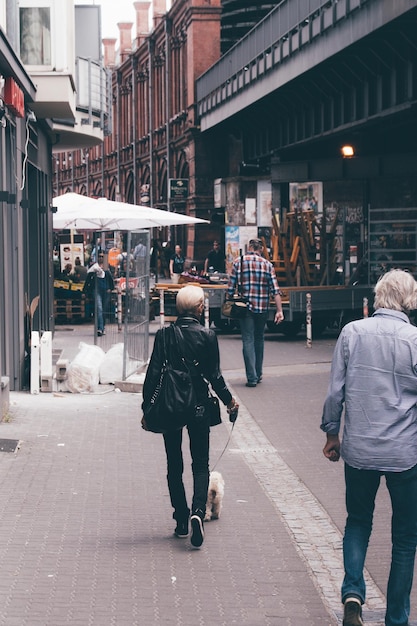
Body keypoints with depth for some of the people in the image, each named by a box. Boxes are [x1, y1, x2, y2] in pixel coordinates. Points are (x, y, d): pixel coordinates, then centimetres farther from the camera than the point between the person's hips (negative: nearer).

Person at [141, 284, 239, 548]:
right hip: (198, 407, -1)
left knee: (174, 465, 14)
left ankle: (181, 519, 17)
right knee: (201, 464, 9)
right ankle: (198, 511, -13)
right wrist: (229, 400, 10)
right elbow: (214, 375, -5)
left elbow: (153, 374, -5)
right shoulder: (207, 335, -9)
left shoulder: (164, 335, -6)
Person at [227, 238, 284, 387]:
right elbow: (275, 290, -2)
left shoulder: (239, 261, -1)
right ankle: (258, 374, 24)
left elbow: (231, 287, -2)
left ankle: (252, 377, -9)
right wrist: (279, 311, -3)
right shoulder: (267, 264, 5)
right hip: (263, 308, 3)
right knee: (259, 340, 17)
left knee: (248, 341, -2)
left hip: (246, 307, -3)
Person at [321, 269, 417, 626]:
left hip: (358, 449, 2)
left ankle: (353, 593, 2)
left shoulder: (352, 333, -5)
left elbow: (336, 390, 0)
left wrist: (331, 433, 14)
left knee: (358, 522, 22)